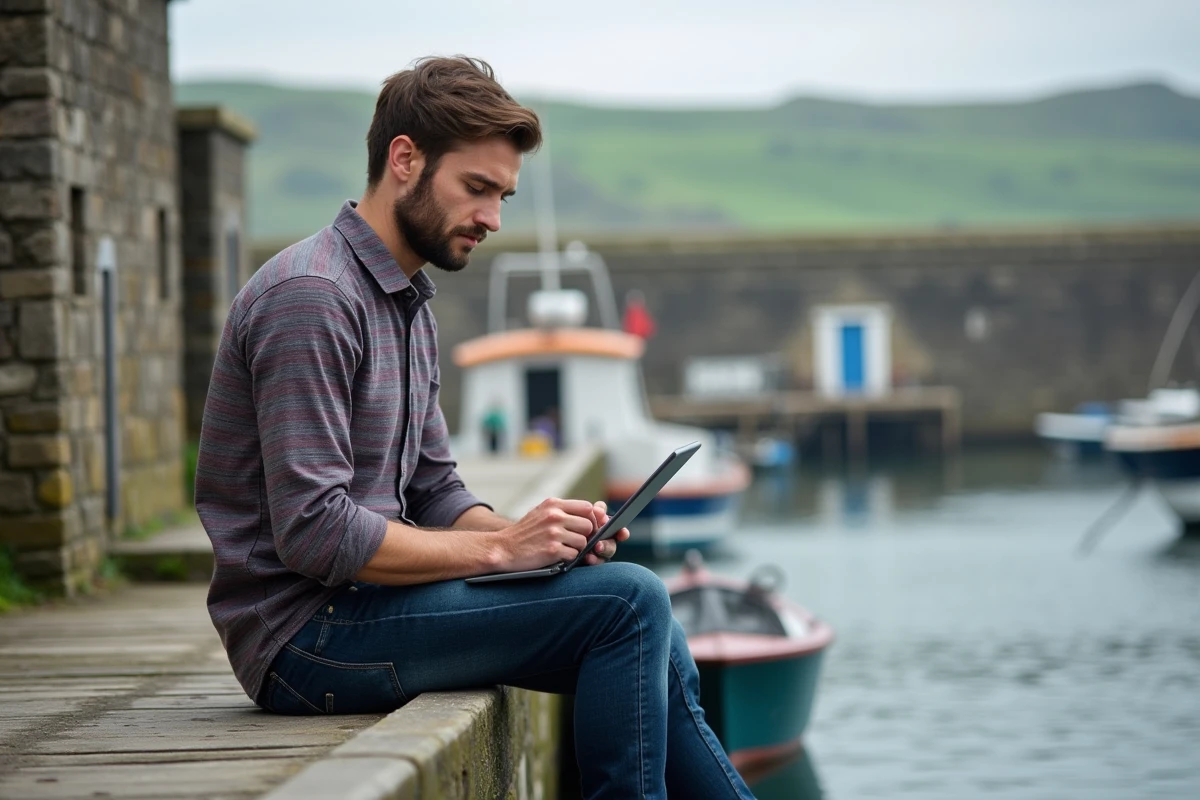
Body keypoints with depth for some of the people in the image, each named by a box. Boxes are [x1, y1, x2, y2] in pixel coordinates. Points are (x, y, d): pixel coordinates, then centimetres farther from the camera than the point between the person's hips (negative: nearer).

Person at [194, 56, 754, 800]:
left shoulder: (409, 303, 16)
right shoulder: (311, 298, -17)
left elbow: (436, 494, 17)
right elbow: (314, 533, -23)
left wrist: (538, 534, -3)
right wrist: (499, 547, -19)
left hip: (362, 604, 10)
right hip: (305, 634, -10)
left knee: (656, 654, 6)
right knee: (629, 601, -17)